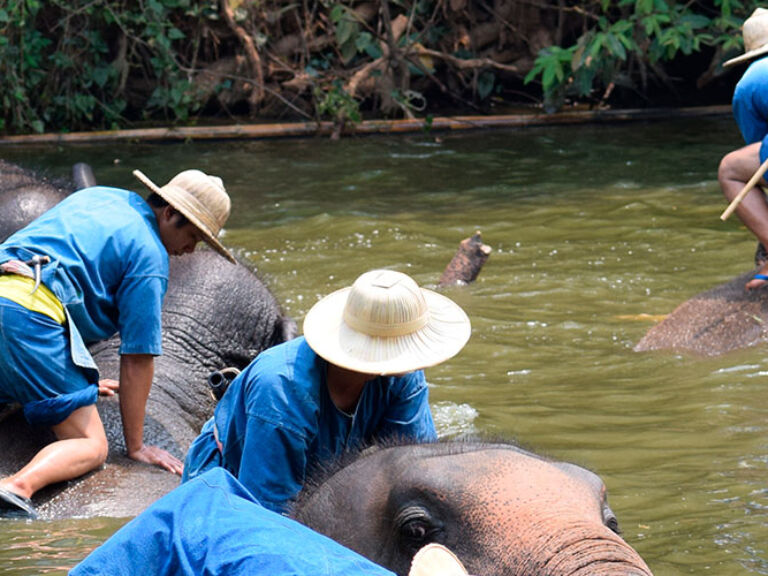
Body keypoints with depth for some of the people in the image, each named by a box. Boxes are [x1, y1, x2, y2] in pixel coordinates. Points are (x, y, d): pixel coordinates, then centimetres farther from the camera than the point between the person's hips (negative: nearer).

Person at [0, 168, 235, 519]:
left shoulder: (100, 198, 27)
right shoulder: (149, 253, 1)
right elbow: (137, 358, 1)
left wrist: (79, 382, 45)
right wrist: (135, 446, 8)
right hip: (29, 316, -8)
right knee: (91, 446, -6)